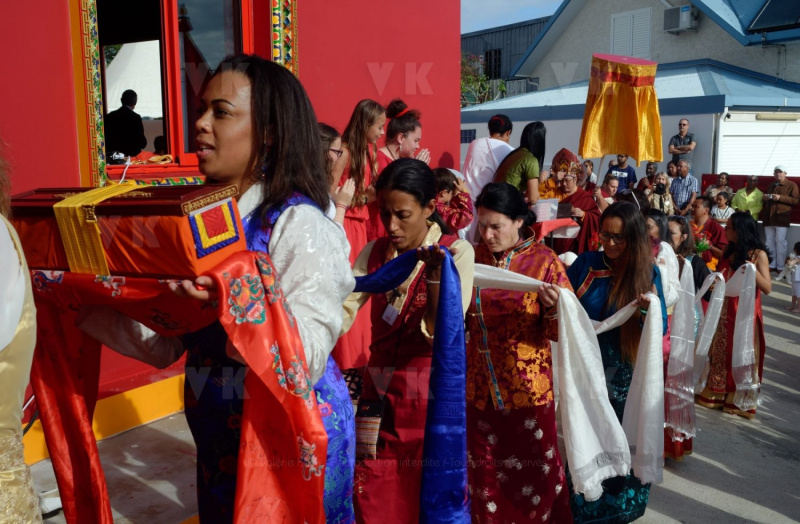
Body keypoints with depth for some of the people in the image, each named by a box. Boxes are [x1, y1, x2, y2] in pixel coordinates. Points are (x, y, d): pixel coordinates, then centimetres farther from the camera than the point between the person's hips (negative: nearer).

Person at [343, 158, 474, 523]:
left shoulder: (457, 251, -9)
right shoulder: (373, 252, 3)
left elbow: (443, 336, -18)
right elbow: (339, 314, -9)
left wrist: (434, 274, -30)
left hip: (432, 395, -3)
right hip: (379, 391, 4)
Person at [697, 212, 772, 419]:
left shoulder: (759, 254, -11)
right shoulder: (729, 250, 6)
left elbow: (767, 288, -14)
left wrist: (752, 271, -27)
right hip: (724, 310, 6)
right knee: (720, 352, 13)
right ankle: (715, 394, 26)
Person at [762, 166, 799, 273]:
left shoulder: (791, 185, 2)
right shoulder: (771, 186, 22)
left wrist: (780, 197, -18)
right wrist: (765, 198, 10)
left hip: (781, 218, -6)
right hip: (769, 217, 6)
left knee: (780, 241, -8)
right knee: (769, 242, 5)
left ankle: (780, 267, -5)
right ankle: (771, 265, 9)